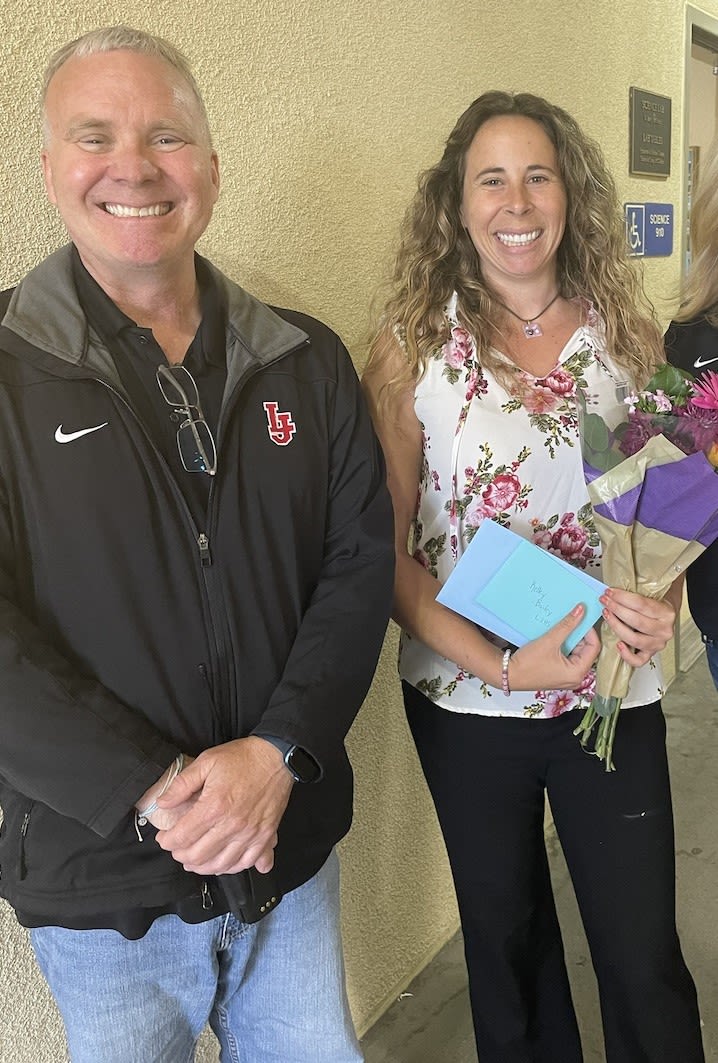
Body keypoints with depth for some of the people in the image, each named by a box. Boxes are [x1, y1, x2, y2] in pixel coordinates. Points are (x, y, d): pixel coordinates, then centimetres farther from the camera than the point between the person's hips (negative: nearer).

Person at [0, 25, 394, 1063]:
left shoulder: (306, 363, 1)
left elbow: (361, 565, -2)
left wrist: (277, 753, -15)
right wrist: (154, 793, -20)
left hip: (291, 852, 3)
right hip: (98, 885, -2)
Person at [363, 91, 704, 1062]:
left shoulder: (628, 335, -2)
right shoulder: (412, 348, -8)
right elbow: (385, 551, -7)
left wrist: (660, 601, -13)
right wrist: (504, 665, -19)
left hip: (615, 693, 1)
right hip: (466, 700, 0)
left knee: (644, 958, 9)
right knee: (507, 943, 19)